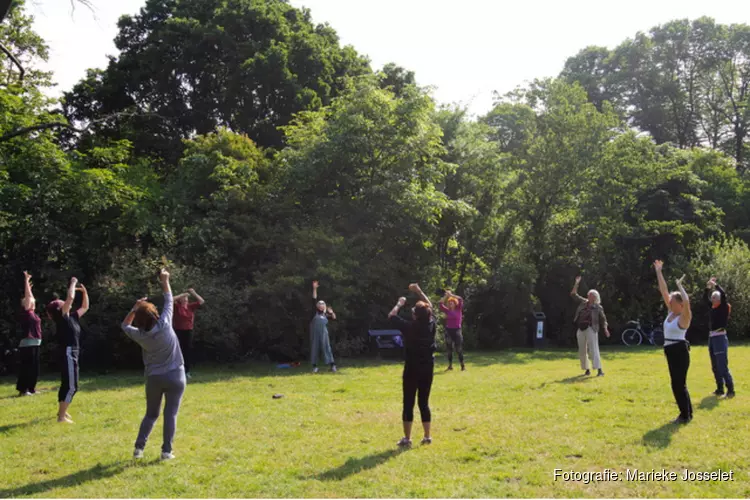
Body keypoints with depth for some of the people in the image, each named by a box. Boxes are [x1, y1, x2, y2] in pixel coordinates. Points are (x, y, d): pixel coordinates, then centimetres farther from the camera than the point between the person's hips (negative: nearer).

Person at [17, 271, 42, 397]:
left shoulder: (32, 312, 14)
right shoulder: (25, 312, -7)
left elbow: (30, 297, 28)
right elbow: (27, 296, -11)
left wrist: (29, 286, 32)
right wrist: (26, 281, -9)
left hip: (34, 343, 9)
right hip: (27, 344, -9)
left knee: (34, 367, 11)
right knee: (26, 366, -6)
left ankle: (31, 388, 18)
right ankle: (22, 390, -2)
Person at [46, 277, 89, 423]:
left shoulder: (72, 317, 13)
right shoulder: (61, 317, -10)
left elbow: (85, 307, 25)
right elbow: (70, 297, -21)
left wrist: (84, 292, 16)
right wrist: (73, 284, -8)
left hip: (73, 353, 10)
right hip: (68, 353, -10)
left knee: (69, 384, 21)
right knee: (70, 385, -10)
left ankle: (62, 411, 36)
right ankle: (61, 416, -8)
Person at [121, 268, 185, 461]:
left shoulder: (140, 335, -8)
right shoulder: (164, 324, -14)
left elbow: (125, 325, 13)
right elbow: (169, 302, 0)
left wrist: (134, 308, 5)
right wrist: (165, 282, 9)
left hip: (154, 378, 2)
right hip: (175, 376, -2)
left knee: (151, 414, 16)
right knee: (170, 414, 2)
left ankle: (139, 448, 8)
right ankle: (167, 451, 0)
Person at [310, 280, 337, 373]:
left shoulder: (326, 314, 19)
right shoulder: (315, 311, 13)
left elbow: (334, 317, 15)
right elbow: (314, 299, 9)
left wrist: (331, 312, -5)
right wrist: (315, 288, 4)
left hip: (323, 332, 1)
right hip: (314, 332, -1)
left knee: (326, 347, -3)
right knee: (314, 348, 2)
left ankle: (332, 365, -4)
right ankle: (315, 366, 7)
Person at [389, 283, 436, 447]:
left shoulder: (409, 327, -15)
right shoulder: (431, 324, -4)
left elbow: (391, 316, -1)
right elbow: (430, 307, 15)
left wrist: (399, 304, 13)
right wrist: (419, 291, 20)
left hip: (412, 369, -4)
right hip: (428, 368, 4)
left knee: (408, 404, 2)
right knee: (424, 403, 13)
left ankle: (407, 438, 4)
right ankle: (427, 436, 14)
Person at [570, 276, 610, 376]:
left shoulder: (598, 308, -1)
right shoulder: (583, 302, 10)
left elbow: (603, 319, 3)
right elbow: (573, 294, 12)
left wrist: (605, 329, -10)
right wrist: (577, 283, 3)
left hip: (591, 329, -5)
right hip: (581, 330, 5)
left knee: (593, 349, -14)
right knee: (582, 351, 8)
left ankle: (600, 370, -18)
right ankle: (587, 370, 20)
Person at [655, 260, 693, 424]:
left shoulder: (684, 317, -13)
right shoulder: (671, 312, 8)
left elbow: (687, 301, -34)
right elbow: (664, 291, 8)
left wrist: (680, 285, -21)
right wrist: (659, 272, 7)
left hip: (680, 352, -9)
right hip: (671, 351, 9)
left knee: (678, 384, -5)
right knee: (678, 383, 14)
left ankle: (685, 415, 4)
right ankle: (687, 413, 24)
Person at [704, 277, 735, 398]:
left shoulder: (724, 307, -6)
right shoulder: (713, 307, 11)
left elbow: (723, 295, -22)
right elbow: (704, 298, 23)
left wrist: (715, 285, -11)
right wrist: (708, 287, 10)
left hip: (720, 338, -8)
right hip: (711, 338, 8)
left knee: (723, 366, -12)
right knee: (715, 367, 10)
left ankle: (730, 390, -9)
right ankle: (720, 389, 17)